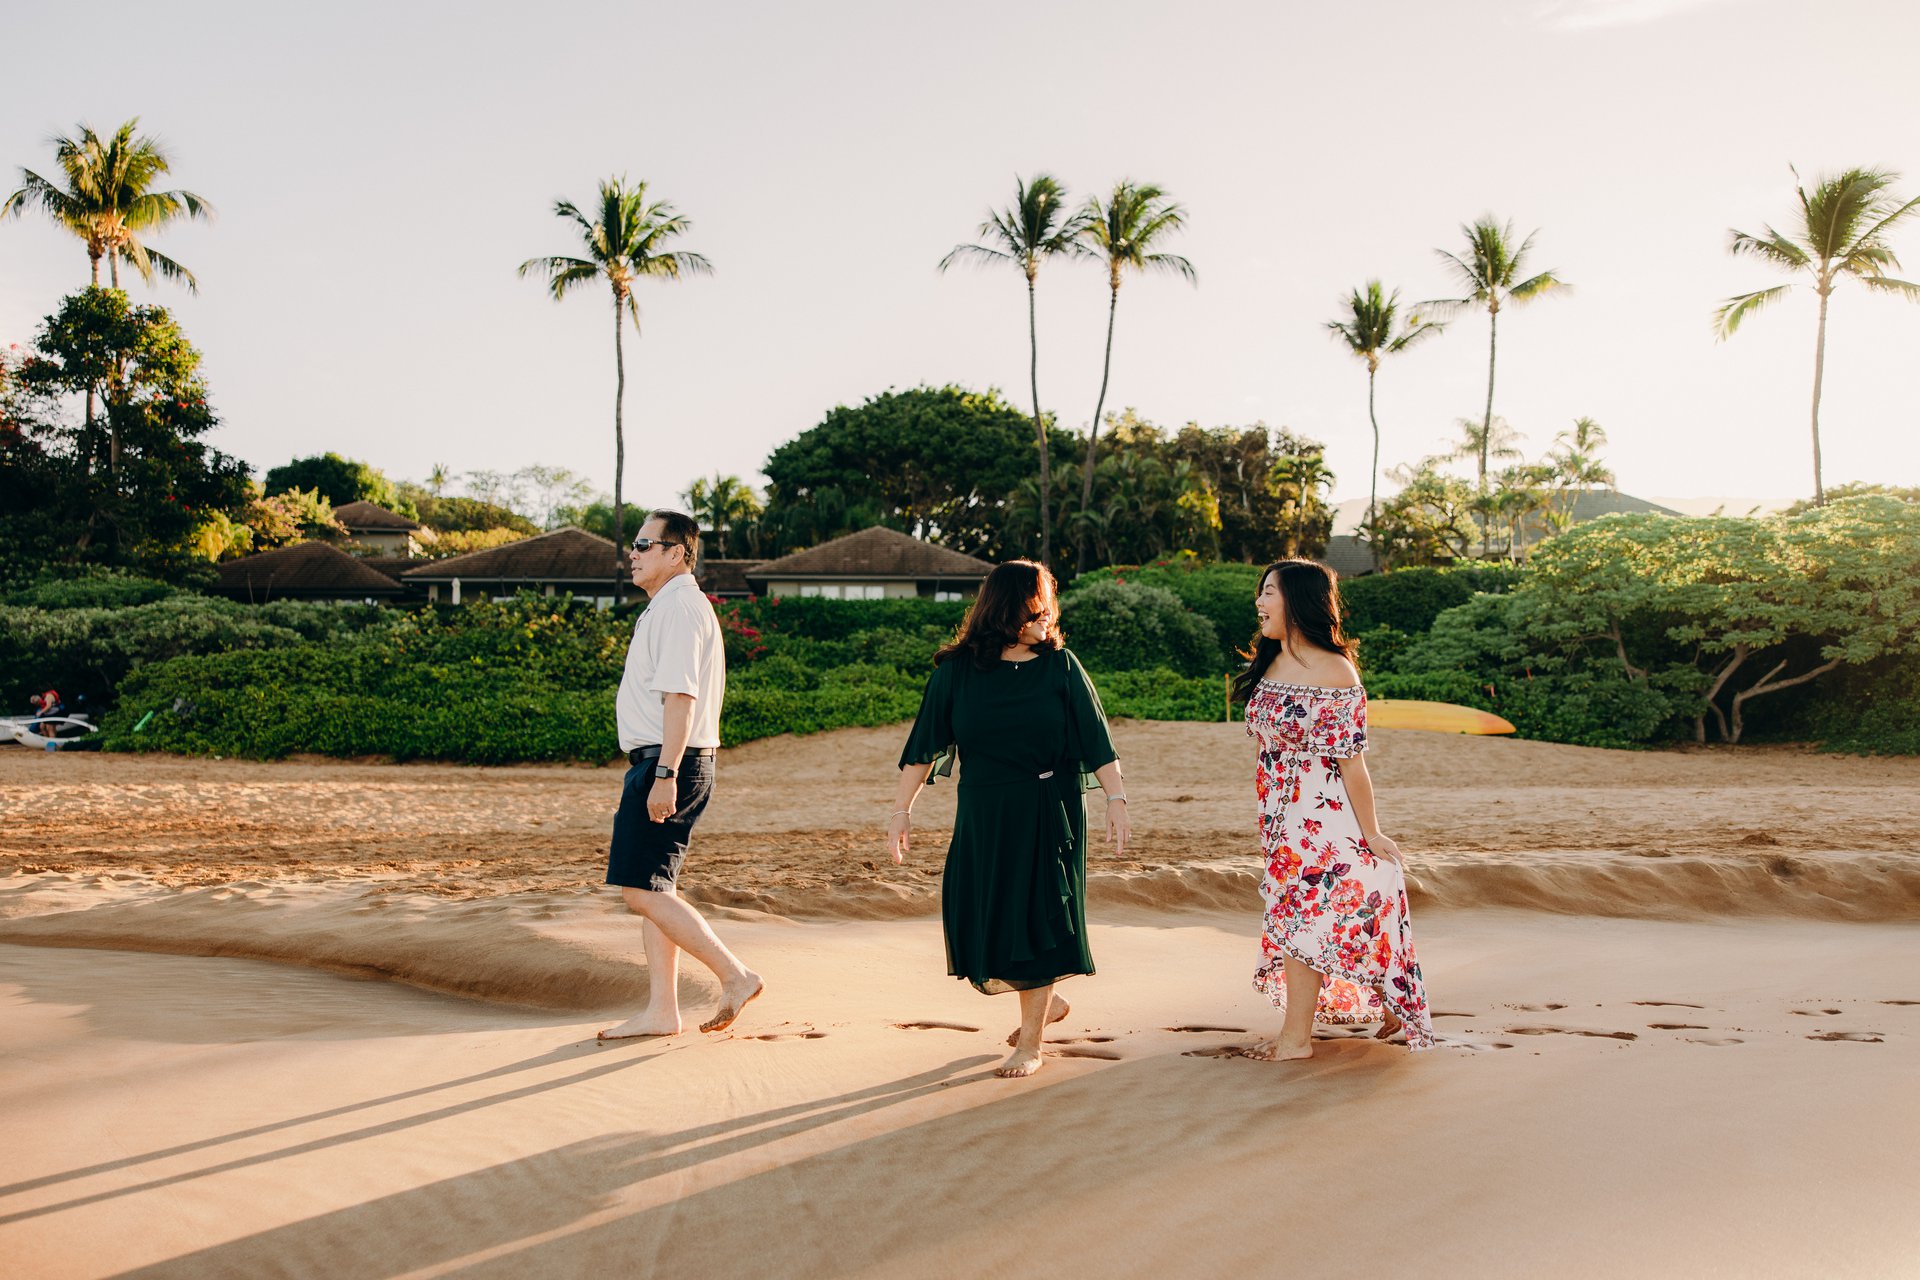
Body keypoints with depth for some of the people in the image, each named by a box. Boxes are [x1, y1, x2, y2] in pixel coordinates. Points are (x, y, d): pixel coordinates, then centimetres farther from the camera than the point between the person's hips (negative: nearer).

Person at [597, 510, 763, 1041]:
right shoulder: (667, 608, 20)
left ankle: (735, 975, -5)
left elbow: (679, 695, -22)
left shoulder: (678, 608, -13)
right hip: (661, 764, 11)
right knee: (652, 890, 11)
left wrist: (665, 775, -27)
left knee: (641, 891, -11)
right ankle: (661, 1011, 15)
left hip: (669, 762, -11)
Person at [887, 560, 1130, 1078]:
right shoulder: (955, 671, -2)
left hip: (1048, 815, -2)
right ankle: (1046, 1002, 30)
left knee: (1033, 917, -1)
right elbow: (925, 744, 2)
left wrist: (1116, 800, -9)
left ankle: (1030, 1044, 11)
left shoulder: (1059, 666, -2)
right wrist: (902, 810, -1)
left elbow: (1095, 739, -2)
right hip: (982, 815, 2)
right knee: (982, 918, 4)